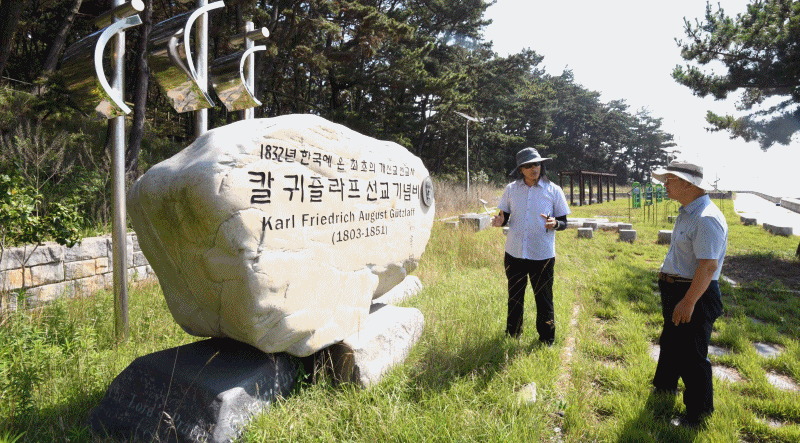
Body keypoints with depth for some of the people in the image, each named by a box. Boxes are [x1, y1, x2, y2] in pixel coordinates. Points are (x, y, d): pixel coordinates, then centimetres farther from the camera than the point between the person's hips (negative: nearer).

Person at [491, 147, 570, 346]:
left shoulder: (554, 190, -3)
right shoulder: (511, 189, 2)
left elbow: (564, 222, 1)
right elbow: (505, 216, 9)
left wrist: (555, 224, -22)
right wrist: (500, 221, -15)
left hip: (543, 256, -2)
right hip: (514, 254, 2)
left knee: (544, 300, 8)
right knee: (514, 299, 16)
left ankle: (547, 341, 27)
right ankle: (512, 336, 35)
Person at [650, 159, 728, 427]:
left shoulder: (707, 218, -24)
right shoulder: (687, 212, 9)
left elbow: (708, 266, -28)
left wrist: (688, 302, -26)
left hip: (695, 295, -10)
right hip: (675, 290, 10)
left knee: (691, 355, 2)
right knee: (670, 343, 25)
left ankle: (699, 412, 21)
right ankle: (665, 386, 46)